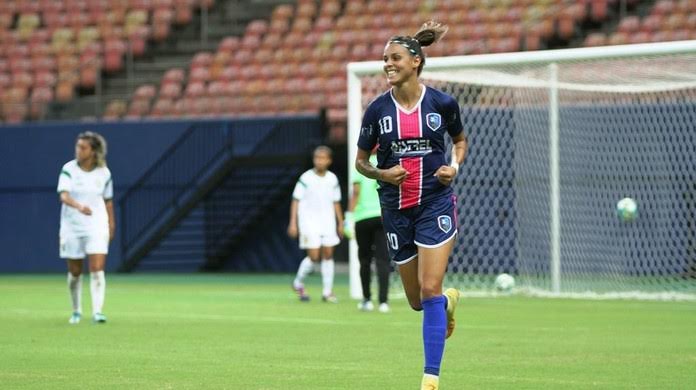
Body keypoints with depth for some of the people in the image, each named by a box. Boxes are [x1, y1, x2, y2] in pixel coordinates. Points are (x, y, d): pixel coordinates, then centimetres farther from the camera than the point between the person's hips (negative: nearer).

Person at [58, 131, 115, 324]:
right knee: (75, 272, 8)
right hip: (72, 227, 0)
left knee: (97, 270, -14)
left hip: (97, 226, 0)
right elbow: (64, 196, -22)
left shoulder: (104, 173, -1)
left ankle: (97, 312, -18)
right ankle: (76, 311, 26)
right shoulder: (69, 169, -8)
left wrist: (111, 225, 14)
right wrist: (79, 206, -41)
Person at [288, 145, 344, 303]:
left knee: (328, 254, 0)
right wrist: (293, 223, -9)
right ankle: (298, 283, 14)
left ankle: (327, 291, 5)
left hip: (328, 222, 4)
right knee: (314, 256, -9)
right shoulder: (306, 178, -7)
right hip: (309, 221, -4)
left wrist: (340, 223, 15)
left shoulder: (332, 179, 6)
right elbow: (296, 201, -4)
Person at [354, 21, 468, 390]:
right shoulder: (377, 109, -3)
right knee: (417, 301, 11)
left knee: (430, 290, -14)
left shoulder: (443, 103, -5)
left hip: (435, 204, -3)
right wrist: (382, 173, -13)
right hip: (396, 208, 3)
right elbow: (360, 160, 7)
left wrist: (454, 166, -7)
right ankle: (449, 301, 48)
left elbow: (460, 140, 14)